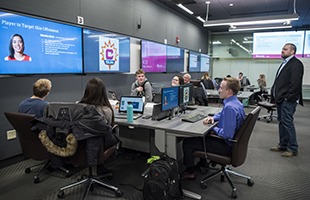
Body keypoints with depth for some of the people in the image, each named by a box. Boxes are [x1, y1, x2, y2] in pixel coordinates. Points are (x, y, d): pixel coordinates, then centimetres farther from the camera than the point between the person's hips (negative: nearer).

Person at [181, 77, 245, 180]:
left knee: (187, 142, -5)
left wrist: (214, 129, -14)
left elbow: (227, 135, -32)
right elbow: (222, 114, 24)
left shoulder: (230, 107, -29)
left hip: (227, 145, -10)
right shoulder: (235, 102, 3)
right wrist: (213, 118, 4)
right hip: (232, 141, 10)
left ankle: (190, 172, 12)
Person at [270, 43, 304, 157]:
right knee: (281, 122, 13)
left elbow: (295, 83, -18)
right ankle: (282, 145, 23)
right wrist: (275, 95, 13)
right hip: (281, 99, 9)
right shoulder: (284, 63, 19)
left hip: (288, 100, -9)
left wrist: (288, 97, -19)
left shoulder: (296, 64, -9)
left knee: (287, 122, -7)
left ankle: (293, 149, 3)